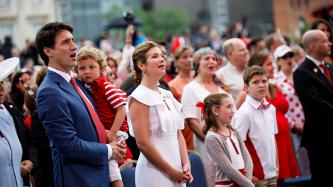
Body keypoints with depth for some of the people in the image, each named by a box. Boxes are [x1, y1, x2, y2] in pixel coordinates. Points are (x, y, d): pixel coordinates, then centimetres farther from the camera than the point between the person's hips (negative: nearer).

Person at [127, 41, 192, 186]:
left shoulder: (167, 95, 11)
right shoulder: (140, 97, -9)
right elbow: (143, 143, -15)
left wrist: (186, 165, 1)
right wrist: (171, 171, -12)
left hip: (177, 172, 6)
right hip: (155, 173, -6)